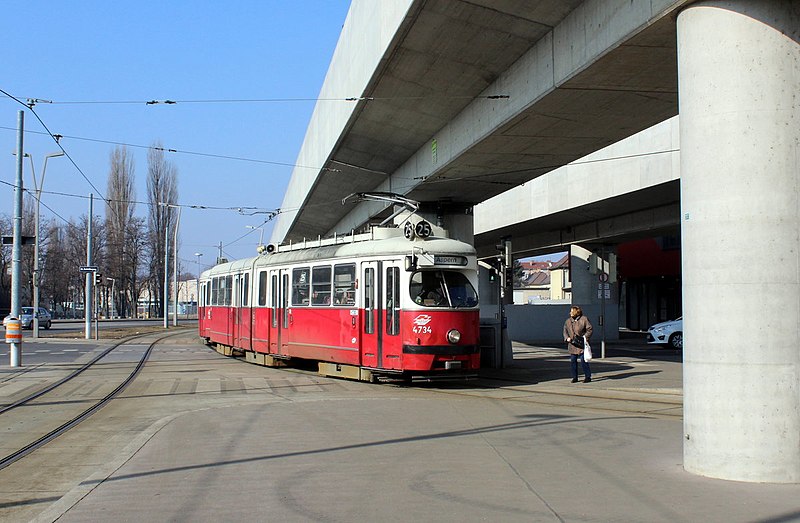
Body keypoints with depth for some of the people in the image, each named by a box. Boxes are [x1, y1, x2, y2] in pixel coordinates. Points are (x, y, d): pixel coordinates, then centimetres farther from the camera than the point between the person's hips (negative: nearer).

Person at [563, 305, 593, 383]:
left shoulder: (584, 319, -2)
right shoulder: (568, 321, 12)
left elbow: (589, 330, -4)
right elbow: (565, 331, 14)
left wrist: (585, 337, -16)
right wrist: (567, 338, -5)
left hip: (582, 344, -5)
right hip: (572, 345, 5)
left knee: (583, 361, -7)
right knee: (573, 361, 5)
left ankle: (588, 376, 3)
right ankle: (574, 377, 14)